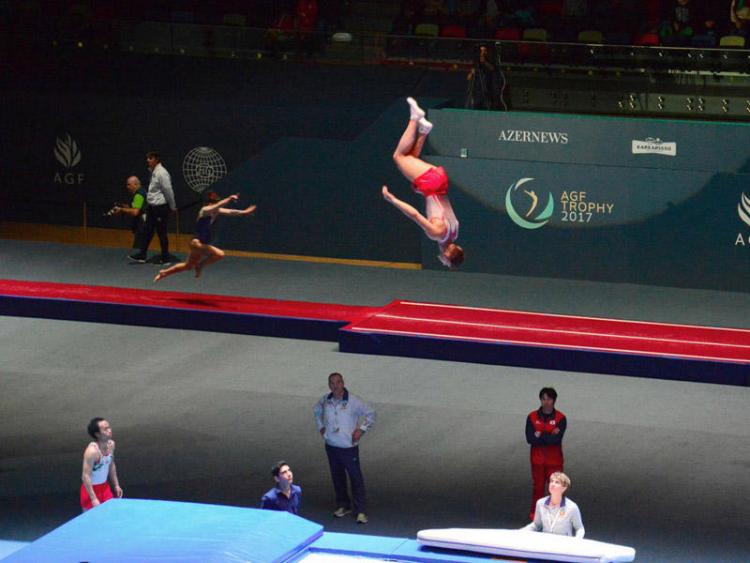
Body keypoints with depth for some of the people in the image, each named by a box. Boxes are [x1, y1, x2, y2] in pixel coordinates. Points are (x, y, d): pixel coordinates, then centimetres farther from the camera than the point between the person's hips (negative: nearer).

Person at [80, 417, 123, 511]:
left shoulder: (111, 444, -4)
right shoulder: (92, 451, -28)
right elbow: (85, 476, -28)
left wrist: (116, 485, 15)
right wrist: (93, 499, -30)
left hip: (105, 486, 7)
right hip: (91, 488, -7)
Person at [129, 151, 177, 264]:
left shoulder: (162, 173, -18)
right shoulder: (153, 172, 11)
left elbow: (168, 191, -17)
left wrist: (172, 207, -11)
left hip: (160, 208, -9)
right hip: (152, 207, 9)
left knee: (162, 233, -1)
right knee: (147, 232, 11)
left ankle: (165, 258, 7)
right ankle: (142, 255, 16)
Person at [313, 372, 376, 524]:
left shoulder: (353, 401, -13)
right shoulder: (325, 401, 0)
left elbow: (371, 413, -1)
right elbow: (317, 410, 24)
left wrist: (361, 429, -7)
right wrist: (321, 426, 14)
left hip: (349, 447, -5)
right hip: (331, 446, 5)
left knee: (356, 478, -5)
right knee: (337, 477, 14)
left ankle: (361, 511, -1)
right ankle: (343, 506, 29)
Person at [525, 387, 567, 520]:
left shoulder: (560, 418, -8)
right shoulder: (532, 417, -3)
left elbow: (557, 439, -20)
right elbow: (530, 439, -14)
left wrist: (540, 436, -14)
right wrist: (549, 436, -17)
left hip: (554, 460, -2)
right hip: (538, 460, 2)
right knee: (538, 487, 12)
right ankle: (534, 514, 23)